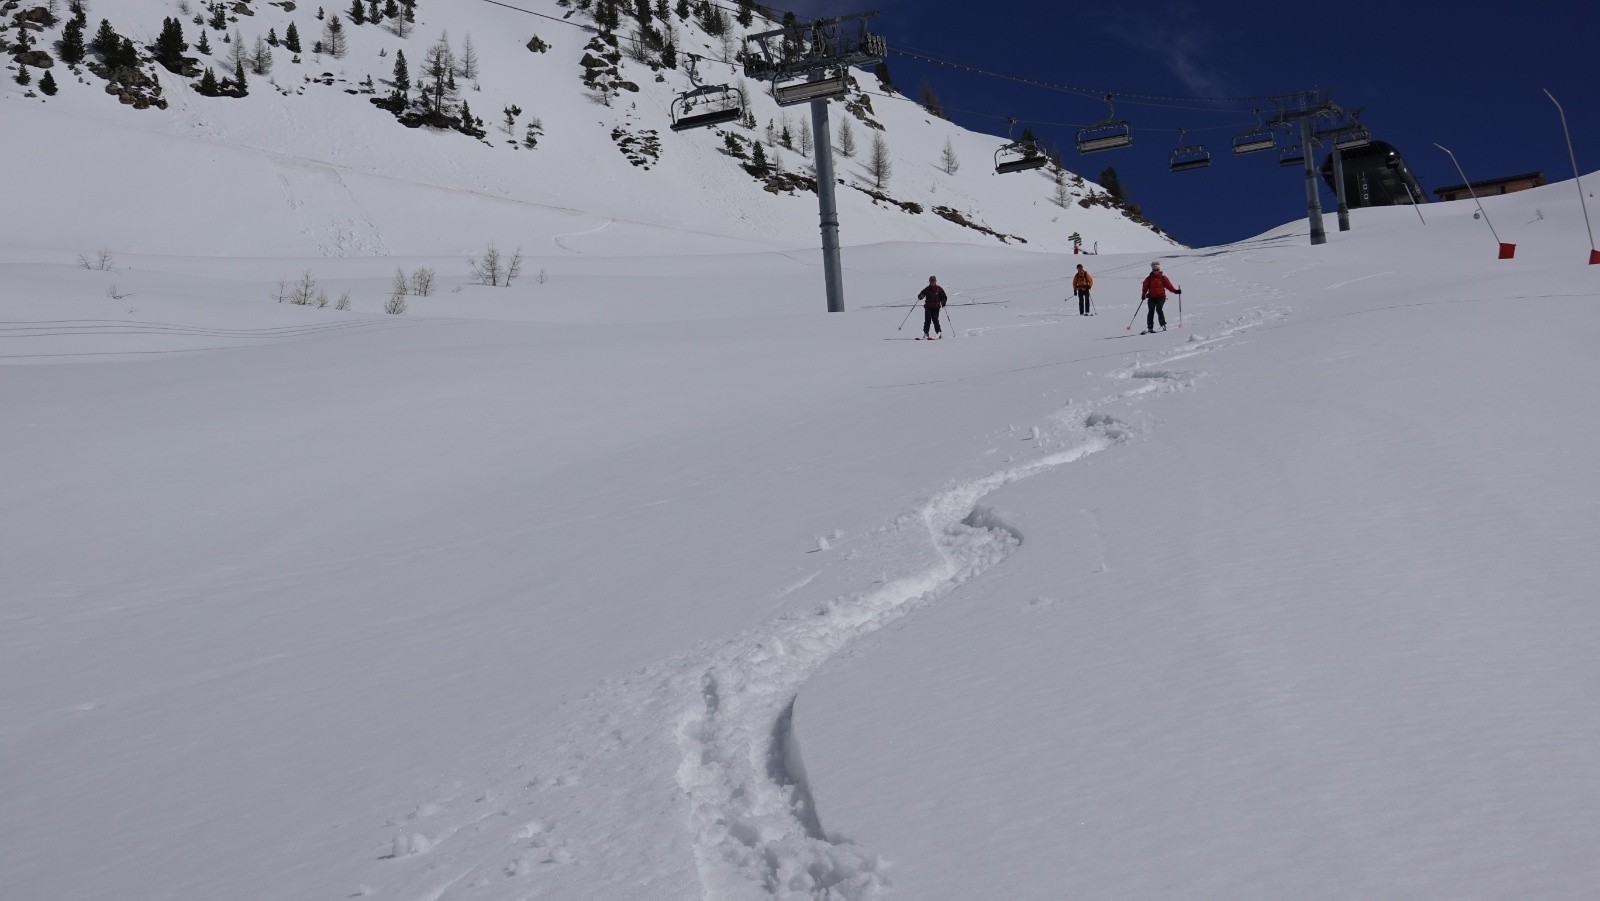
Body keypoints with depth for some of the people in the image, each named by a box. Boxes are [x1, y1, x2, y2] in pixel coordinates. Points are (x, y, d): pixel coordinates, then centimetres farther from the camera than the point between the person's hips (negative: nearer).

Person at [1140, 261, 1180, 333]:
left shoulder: (1163, 278, 4)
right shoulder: (1149, 279, 7)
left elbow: (1169, 285, 3)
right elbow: (1145, 288, 9)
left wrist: (1175, 291, -10)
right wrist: (1143, 295, -4)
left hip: (1161, 297, -2)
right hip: (1152, 297, 2)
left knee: (1159, 309, -21)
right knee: (1151, 312, -5)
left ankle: (1163, 325, -19)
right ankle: (1150, 328, 0)